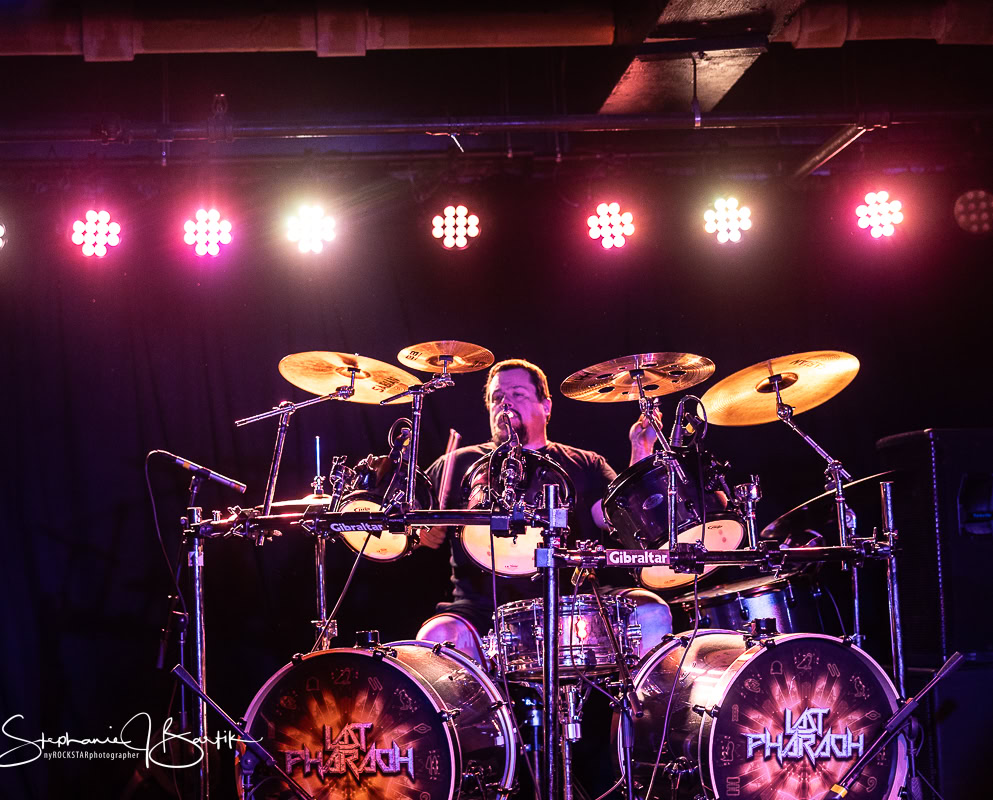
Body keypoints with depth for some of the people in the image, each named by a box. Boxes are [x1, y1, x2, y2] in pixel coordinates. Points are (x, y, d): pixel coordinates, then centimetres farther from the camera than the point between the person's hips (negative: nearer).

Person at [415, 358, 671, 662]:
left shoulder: (583, 465, 19)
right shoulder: (460, 464, 20)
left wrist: (641, 453, -6)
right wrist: (423, 533, 0)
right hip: (486, 609, -1)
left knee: (652, 614, -25)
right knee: (437, 638, -33)